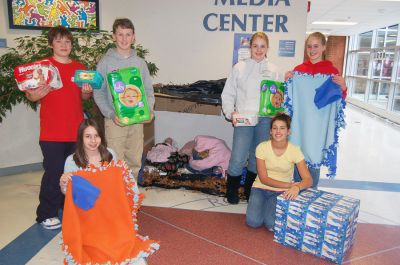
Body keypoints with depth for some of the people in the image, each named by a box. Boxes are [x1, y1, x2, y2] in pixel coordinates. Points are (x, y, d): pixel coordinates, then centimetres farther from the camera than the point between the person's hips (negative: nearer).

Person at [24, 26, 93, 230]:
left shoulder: (79, 68, 10)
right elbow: (30, 95, -1)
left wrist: (86, 92, -4)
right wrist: (36, 95, -23)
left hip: (76, 130, 4)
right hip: (52, 132, -4)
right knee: (54, 172, -1)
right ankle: (46, 215, 14)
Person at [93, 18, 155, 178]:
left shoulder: (140, 62, 8)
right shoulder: (106, 62, -2)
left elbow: (148, 90, 10)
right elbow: (98, 92, -3)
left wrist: (149, 110, -6)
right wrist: (111, 114, -15)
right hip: (115, 121, -3)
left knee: (135, 161, 12)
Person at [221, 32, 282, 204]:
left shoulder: (273, 70, 8)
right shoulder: (239, 68, 4)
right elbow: (228, 93, 5)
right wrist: (231, 112, -8)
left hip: (265, 120, 2)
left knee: (257, 158, 12)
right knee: (238, 159, -8)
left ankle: (250, 190, 31)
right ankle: (232, 190, 17)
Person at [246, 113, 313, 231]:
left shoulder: (294, 150, -13)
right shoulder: (262, 147, -13)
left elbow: (308, 180, -16)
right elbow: (263, 178, -13)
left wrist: (297, 187, -39)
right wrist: (288, 185, -22)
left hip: (281, 192, 0)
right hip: (261, 188, 1)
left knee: (272, 224, -21)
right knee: (253, 221, -19)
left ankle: (269, 206, 13)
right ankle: (262, 205, 14)